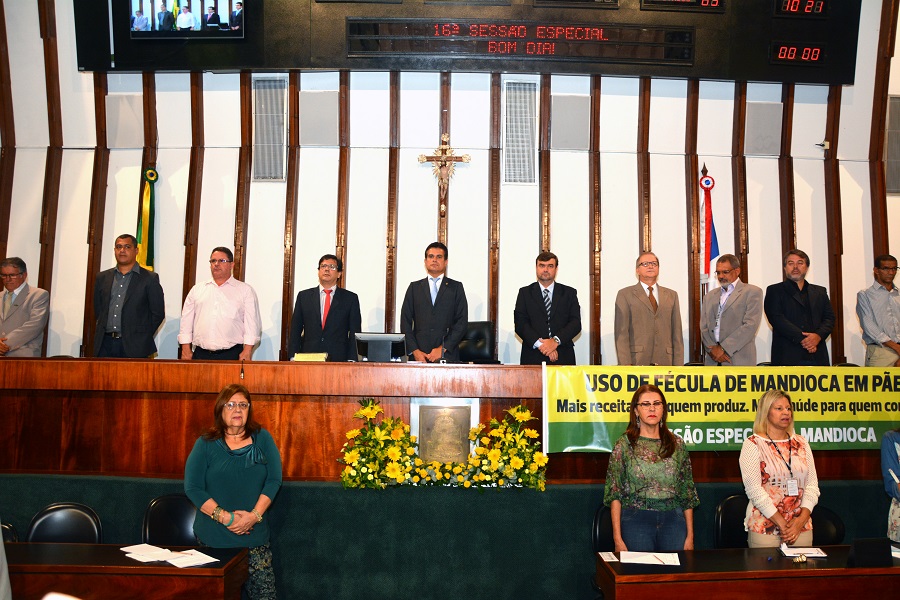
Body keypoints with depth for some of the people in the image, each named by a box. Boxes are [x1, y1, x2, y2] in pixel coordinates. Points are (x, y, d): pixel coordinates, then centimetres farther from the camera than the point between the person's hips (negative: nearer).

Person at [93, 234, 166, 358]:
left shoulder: (150, 279, 0)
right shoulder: (102, 277, 14)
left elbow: (158, 313, 0)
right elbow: (97, 309, 19)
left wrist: (143, 337, -1)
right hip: (104, 344, 4)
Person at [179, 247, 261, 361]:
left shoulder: (245, 291, 7)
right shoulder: (197, 290, 16)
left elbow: (252, 324, 1)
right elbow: (186, 322, 14)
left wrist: (247, 351, -9)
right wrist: (186, 350, 5)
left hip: (232, 355, -2)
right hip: (200, 354, 3)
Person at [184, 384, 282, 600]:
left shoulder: (262, 438, 4)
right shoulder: (205, 444, 0)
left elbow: (274, 480, -1)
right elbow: (192, 488, -6)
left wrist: (254, 515, -14)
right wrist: (224, 517, -15)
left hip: (255, 536, 1)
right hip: (214, 537, -1)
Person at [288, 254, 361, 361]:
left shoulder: (350, 298, 7)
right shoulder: (304, 296, 12)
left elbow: (355, 334, 3)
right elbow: (295, 331, 10)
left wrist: (351, 361, -7)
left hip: (339, 359, -1)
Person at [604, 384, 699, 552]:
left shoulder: (677, 444, 7)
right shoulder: (624, 444, -1)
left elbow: (687, 492, 9)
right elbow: (614, 494, -3)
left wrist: (690, 536, 5)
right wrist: (617, 538, -8)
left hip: (673, 519, 2)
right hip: (636, 520, -2)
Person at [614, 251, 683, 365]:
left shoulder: (671, 295, 16)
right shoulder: (625, 295, 5)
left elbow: (677, 333, 11)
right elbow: (621, 333, -2)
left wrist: (678, 365, 3)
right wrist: (626, 364, -11)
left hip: (665, 361, 3)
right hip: (636, 362, -3)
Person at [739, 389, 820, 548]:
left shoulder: (801, 443, 10)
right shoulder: (752, 444, -4)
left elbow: (812, 484, 6)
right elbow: (754, 489, -11)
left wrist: (802, 519, -7)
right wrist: (781, 523, -14)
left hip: (802, 527, 4)